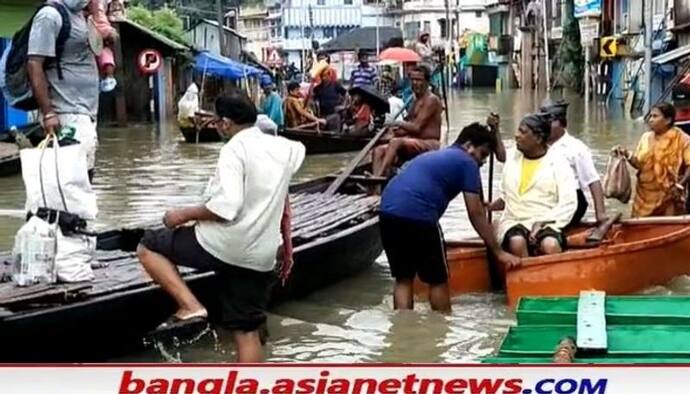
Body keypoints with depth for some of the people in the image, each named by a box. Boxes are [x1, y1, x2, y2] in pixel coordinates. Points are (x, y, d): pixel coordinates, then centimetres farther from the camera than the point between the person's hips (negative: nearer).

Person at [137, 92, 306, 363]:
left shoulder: (235, 149, -13)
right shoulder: (282, 148, 9)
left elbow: (226, 207, -23)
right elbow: (298, 150, 34)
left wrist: (184, 215, -12)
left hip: (223, 246, -7)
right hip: (260, 257, 7)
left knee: (148, 247, 10)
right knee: (247, 330, 13)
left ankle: (190, 307, -6)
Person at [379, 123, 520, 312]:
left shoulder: (433, 156, 32)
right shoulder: (467, 163, 9)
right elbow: (476, 215, 6)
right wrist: (499, 252, 12)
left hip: (388, 210, 7)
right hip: (417, 215, -7)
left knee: (403, 278, 15)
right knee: (438, 280, 10)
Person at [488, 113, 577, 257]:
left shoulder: (558, 163, 0)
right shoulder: (512, 157, 12)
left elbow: (568, 204, -7)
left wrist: (541, 223, -17)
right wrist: (490, 206, 4)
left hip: (546, 224, -2)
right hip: (513, 222, 3)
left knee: (551, 245, -36)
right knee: (517, 243, -33)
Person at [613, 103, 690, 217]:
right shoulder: (646, 137, 8)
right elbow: (638, 164, 8)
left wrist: (680, 185, -22)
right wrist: (626, 154, -10)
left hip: (669, 196, -5)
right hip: (645, 195, 5)